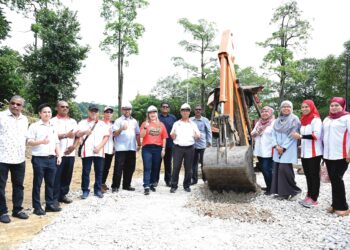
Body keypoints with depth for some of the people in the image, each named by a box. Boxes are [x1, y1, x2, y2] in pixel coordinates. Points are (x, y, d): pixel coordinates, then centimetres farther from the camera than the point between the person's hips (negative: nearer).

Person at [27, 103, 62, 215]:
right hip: (39, 158, -5)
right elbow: (29, 142, -9)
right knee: (37, 183, 3)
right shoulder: (34, 126, -3)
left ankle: (50, 204, 20)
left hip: (52, 158, 5)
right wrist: (42, 141, -25)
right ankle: (37, 207, 11)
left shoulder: (54, 127, 14)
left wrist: (59, 156, 8)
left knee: (50, 183, 10)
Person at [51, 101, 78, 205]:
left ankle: (63, 195, 22)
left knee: (67, 176, 10)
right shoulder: (53, 121, -1)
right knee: (56, 176, -1)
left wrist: (74, 146, -6)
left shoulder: (73, 121, 14)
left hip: (70, 153, 5)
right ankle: (54, 198, 8)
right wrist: (66, 135, -20)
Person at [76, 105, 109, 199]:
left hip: (99, 152, 2)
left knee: (99, 171, 5)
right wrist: (84, 132, -30)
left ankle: (98, 190, 16)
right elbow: (78, 134, -7)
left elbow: (106, 136, 6)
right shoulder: (82, 123, 7)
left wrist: (99, 146, -8)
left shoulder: (102, 124, 12)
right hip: (87, 151, -2)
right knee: (86, 172, 2)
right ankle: (85, 190, 12)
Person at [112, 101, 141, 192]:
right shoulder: (118, 121, 2)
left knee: (130, 167, 8)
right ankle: (115, 186, 5)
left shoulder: (134, 121, 16)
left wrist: (139, 144, 18)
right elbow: (114, 134, -7)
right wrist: (121, 129, -24)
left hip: (132, 148, 5)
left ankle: (126, 185, 20)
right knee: (118, 167, -3)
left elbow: (137, 134, 20)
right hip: (121, 148, -5)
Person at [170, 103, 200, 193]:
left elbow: (197, 137, 11)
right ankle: (174, 186, 5)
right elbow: (173, 137, 9)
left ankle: (187, 185, 18)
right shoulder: (176, 124, 10)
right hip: (178, 148, -1)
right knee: (176, 167, -3)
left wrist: (197, 135, -12)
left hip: (189, 148, 1)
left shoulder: (193, 124, 12)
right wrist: (173, 133, -13)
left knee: (188, 168, 5)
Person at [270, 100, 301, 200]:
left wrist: (283, 147, -12)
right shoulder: (277, 121, 15)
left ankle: (294, 190, 4)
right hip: (278, 149, 6)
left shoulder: (294, 119, -2)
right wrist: (276, 145, -6)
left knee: (284, 169, -13)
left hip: (288, 149, -6)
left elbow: (293, 135, -9)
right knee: (277, 169, 3)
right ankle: (282, 192, 13)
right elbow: (273, 134, 10)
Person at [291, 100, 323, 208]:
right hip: (304, 153, 7)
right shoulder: (303, 120, 15)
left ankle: (313, 198, 6)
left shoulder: (316, 119, -9)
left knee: (314, 175, -1)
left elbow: (316, 135, -21)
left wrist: (300, 136, -20)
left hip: (314, 153, -7)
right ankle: (309, 196, 20)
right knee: (308, 175, 11)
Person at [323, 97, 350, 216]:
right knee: (333, 179, 9)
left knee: (337, 179, -7)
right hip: (328, 155, 6)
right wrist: (323, 151, 14)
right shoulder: (326, 119, 17)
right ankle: (336, 204, 17)